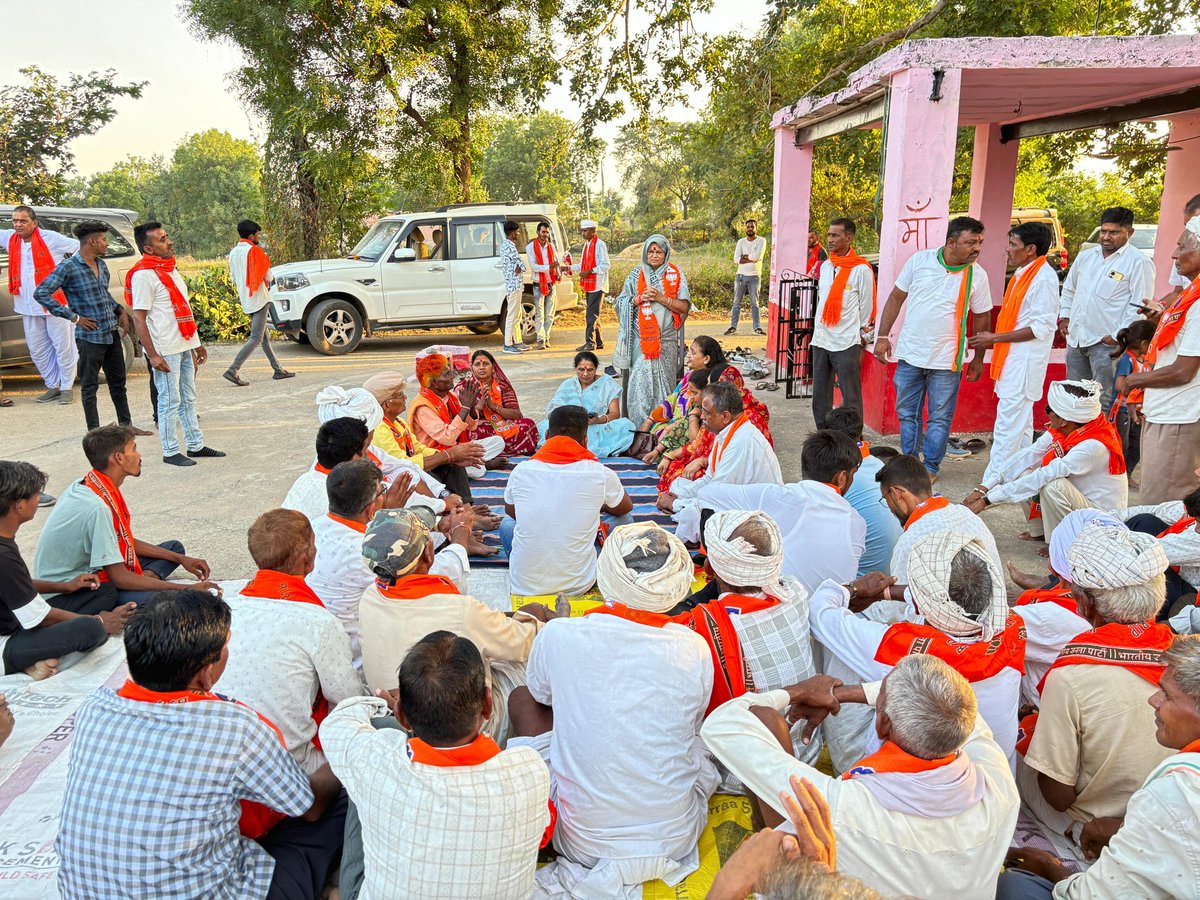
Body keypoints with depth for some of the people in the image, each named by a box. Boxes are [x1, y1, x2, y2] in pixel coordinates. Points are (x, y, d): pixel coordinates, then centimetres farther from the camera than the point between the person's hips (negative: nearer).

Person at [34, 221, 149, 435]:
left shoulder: (101, 264, 10)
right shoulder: (68, 267, -12)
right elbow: (40, 293, -15)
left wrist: (120, 310, 9)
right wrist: (73, 317, -16)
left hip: (112, 333, 7)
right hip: (90, 336, -7)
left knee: (118, 382, 14)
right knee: (90, 386, 4)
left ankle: (126, 424, 25)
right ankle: (94, 431, 11)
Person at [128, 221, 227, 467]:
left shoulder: (169, 269, 14)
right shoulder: (143, 275, -14)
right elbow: (138, 318, -17)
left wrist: (196, 343, 20)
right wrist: (152, 355, -21)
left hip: (184, 346, 9)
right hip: (165, 351, -8)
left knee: (188, 398, 15)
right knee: (170, 402, 0)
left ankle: (196, 445, 24)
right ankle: (170, 452, 10)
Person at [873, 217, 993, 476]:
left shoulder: (977, 275, -4)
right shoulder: (919, 260, -4)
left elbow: (981, 317, 6)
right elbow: (896, 298, 3)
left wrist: (979, 358, 8)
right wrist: (883, 335, -2)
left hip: (946, 359, -1)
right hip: (910, 354, 1)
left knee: (940, 418, 5)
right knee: (907, 413, 12)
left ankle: (930, 466, 19)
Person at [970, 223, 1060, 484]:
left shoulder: (1043, 278, -16)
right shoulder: (1023, 274, 14)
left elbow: (1041, 327, -20)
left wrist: (994, 338, -18)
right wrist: (991, 342, 13)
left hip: (1025, 363, -10)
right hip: (1014, 361, 10)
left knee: (1008, 425, -10)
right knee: (1021, 423, 18)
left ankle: (993, 480, -7)